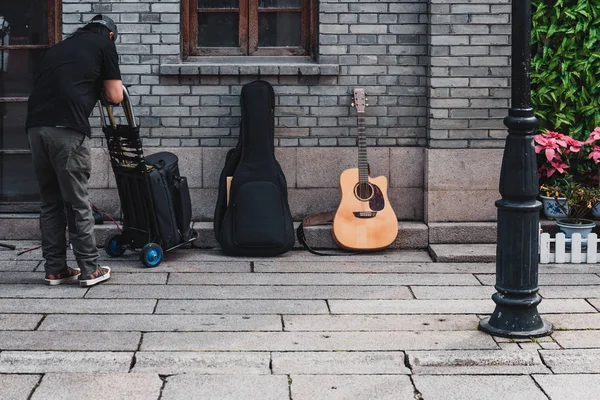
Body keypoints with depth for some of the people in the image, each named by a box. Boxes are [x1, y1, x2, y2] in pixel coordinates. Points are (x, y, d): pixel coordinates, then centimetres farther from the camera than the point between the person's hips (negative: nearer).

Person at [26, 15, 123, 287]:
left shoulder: (59, 47, 27)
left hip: (36, 126, 6)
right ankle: (89, 270, 11)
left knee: (50, 202, 14)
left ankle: (55, 270, 18)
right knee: (77, 203, 3)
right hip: (67, 129, -6)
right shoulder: (104, 45, 11)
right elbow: (115, 97, 9)